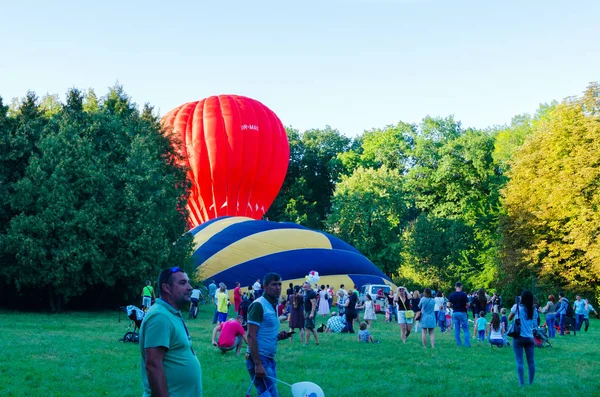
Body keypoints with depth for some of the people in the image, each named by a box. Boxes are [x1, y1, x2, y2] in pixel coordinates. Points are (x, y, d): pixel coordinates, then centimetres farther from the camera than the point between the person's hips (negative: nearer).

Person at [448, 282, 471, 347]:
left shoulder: (451, 295, 0)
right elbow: (468, 304, -11)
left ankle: (458, 343, 10)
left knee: (456, 329, 9)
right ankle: (467, 344, -2)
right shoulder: (463, 294, -11)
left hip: (455, 313, 3)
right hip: (462, 313, -3)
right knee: (465, 329, 2)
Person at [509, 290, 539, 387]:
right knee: (531, 361, 8)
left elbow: (509, 318, 6)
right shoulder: (534, 311, 5)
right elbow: (535, 324, 8)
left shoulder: (517, 307, -5)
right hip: (530, 338, 3)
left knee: (519, 361, -2)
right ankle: (531, 383, 12)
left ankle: (521, 383, -7)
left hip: (518, 337, -3)